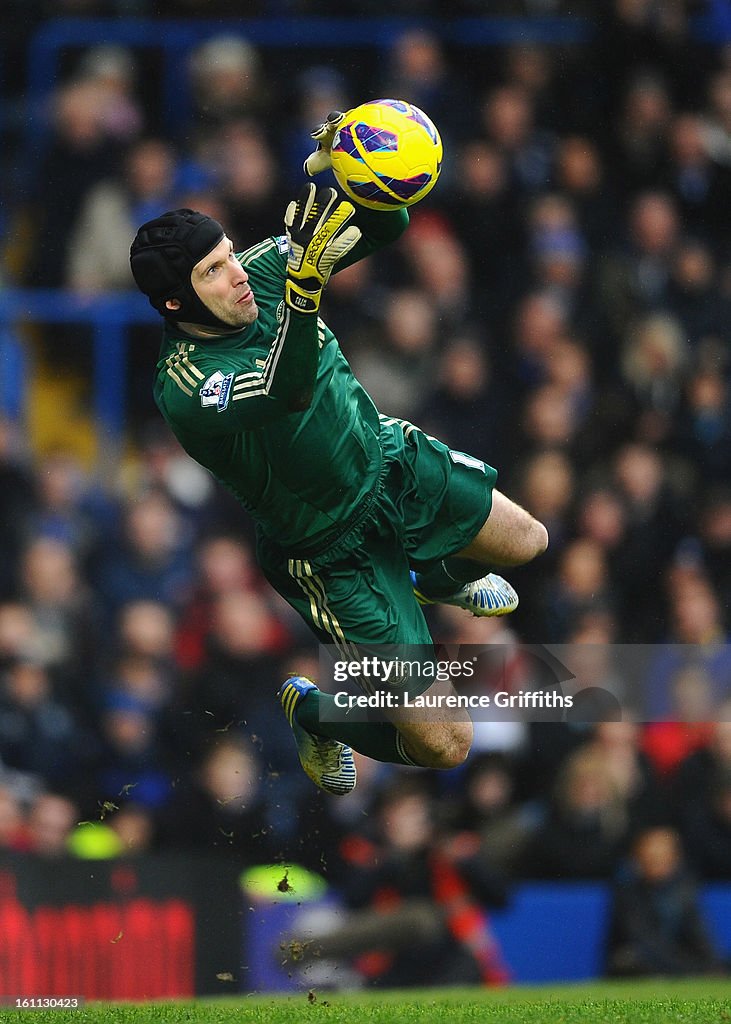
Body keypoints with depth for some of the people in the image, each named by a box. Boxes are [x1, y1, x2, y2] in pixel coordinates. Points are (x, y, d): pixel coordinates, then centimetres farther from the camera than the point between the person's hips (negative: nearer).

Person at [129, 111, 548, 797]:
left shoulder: (262, 271, -15)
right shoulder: (185, 387, -34)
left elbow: (386, 228, -12)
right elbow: (285, 391, -53)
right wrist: (306, 283, -67)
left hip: (390, 458, 7)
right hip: (336, 552, -7)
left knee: (527, 543, 24)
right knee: (445, 745, -7)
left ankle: (437, 579, 55)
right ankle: (309, 713, 24)